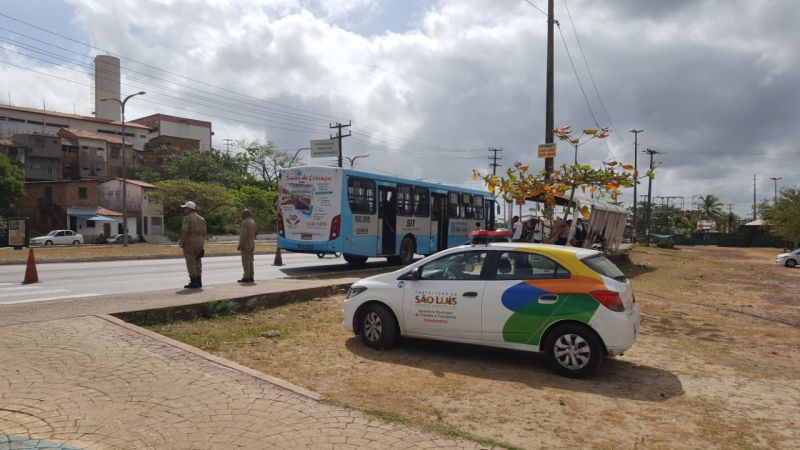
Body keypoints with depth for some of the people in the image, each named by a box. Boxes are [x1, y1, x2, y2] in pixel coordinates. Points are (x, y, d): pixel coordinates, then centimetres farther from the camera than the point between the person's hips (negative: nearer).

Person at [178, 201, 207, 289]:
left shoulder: (187, 218, -9)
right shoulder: (201, 219, 12)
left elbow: (184, 231, -18)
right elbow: (203, 233, 12)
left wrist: (181, 242, -11)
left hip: (189, 243, -7)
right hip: (199, 243, 7)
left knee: (191, 263, -3)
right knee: (197, 262, 11)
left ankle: (193, 282, -3)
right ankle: (199, 282, 12)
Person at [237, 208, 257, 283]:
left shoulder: (245, 222, -13)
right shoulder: (252, 222, 14)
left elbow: (244, 234, -20)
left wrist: (240, 245, -17)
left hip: (245, 245, -9)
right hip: (251, 245, 9)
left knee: (245, 261, -7)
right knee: (250, 261, 9)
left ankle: (246, 277, -7)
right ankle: (251, 277, 9)